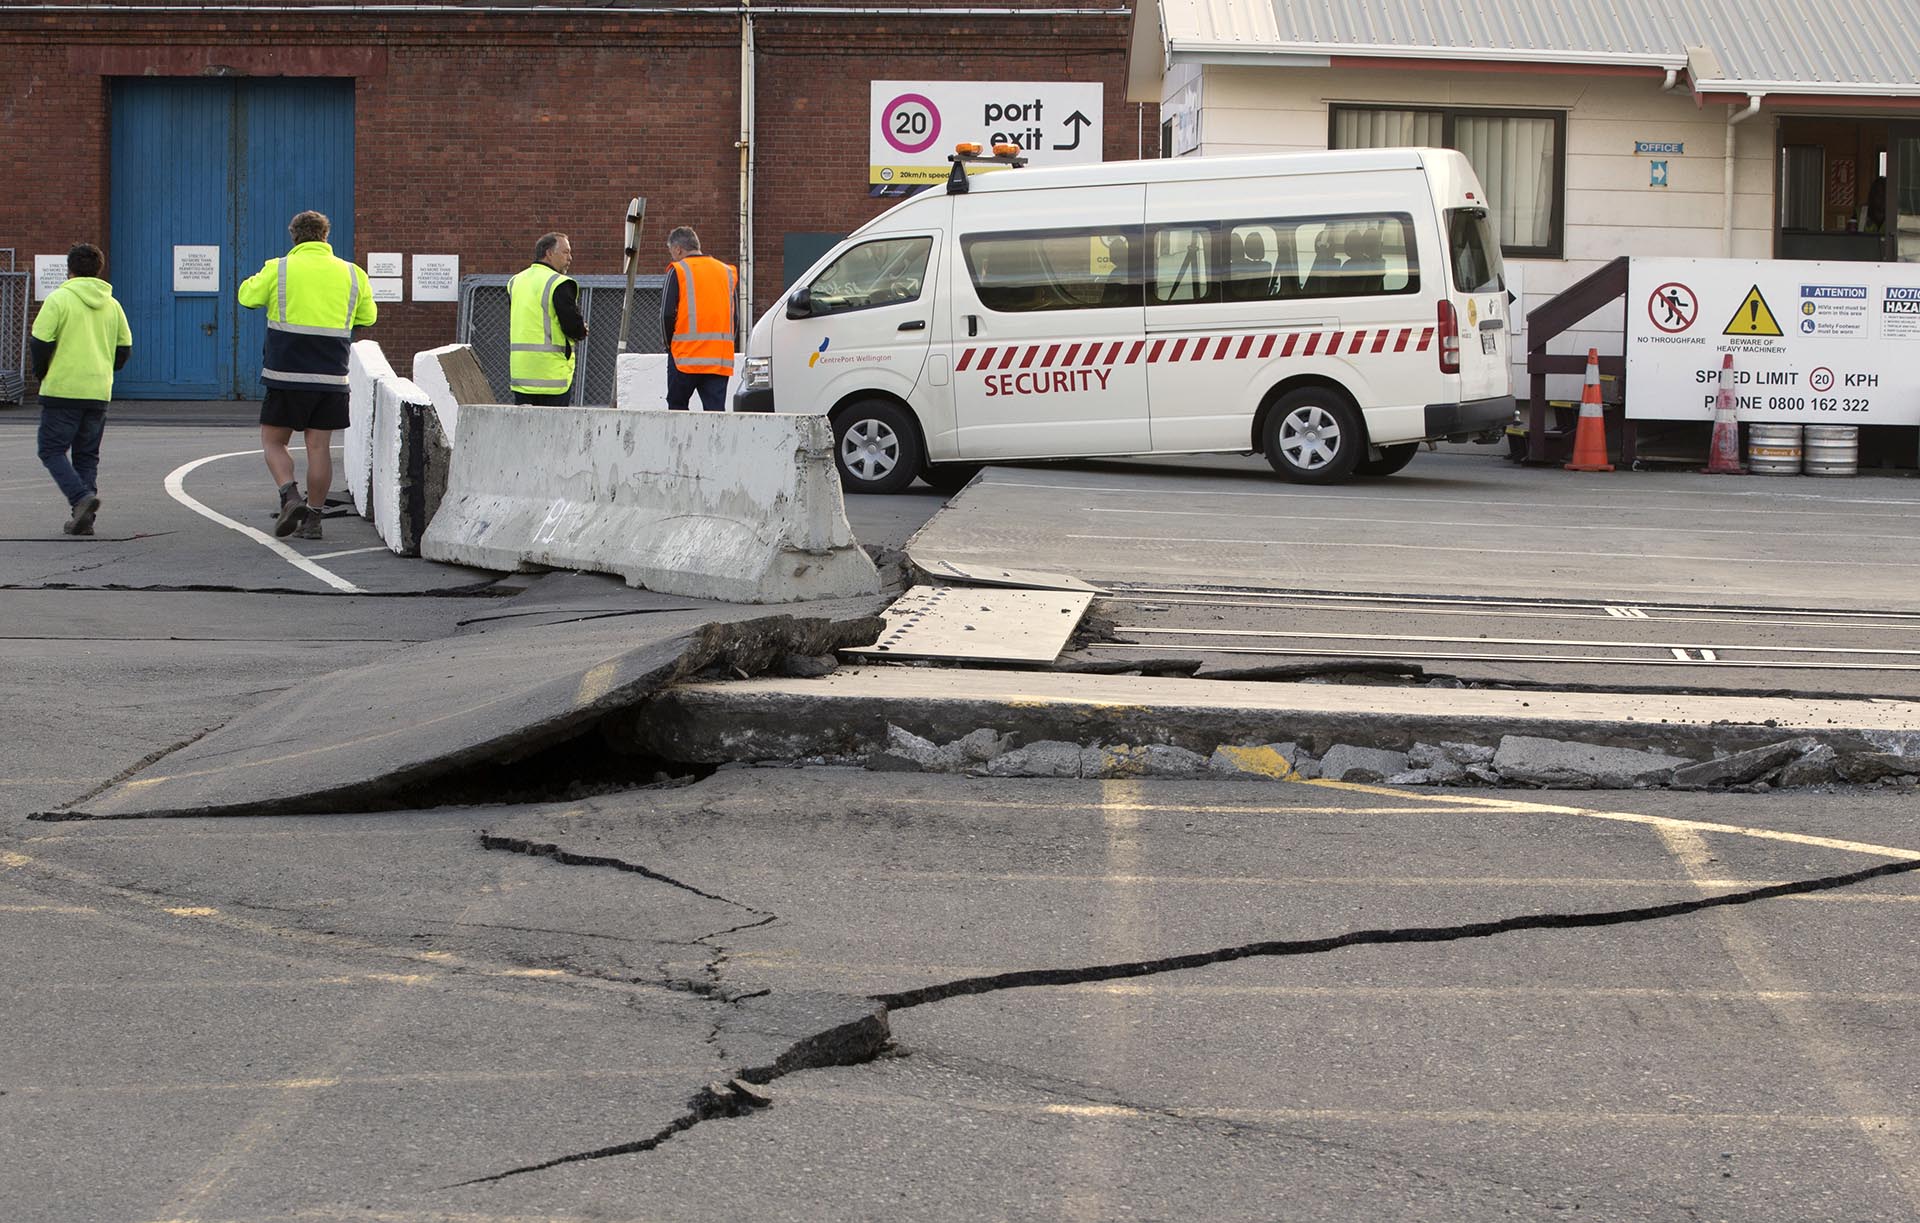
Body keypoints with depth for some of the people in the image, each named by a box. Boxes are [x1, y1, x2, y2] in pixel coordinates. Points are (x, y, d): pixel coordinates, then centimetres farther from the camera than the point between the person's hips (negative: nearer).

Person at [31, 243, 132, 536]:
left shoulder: (58, 299, -7)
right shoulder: (112, 305, 9)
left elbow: (41, 343, -11)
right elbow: (124, 349, 10)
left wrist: (40, 373, 6)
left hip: (61, 390, -5)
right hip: (99, 392, 5)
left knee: (53, 450, 2)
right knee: (87, 456, 12)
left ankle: (80, 497, -19)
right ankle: (83, 518, 6)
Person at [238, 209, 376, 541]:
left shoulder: (278, 269, -3)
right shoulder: (352, 274, 6)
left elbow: (247, 296, 9)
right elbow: (368, 317, 18)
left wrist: (256, 278, 29)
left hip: (287, 376, -2)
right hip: (331, 377, 3)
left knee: (273, 440, 10)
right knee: (319, 446, 7)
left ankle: (290, 496, -11)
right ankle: (313, 517, 7)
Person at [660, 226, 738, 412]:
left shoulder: (678, 271, -2)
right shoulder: (727, 272, 14)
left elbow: (667, 314, -7)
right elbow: (735, 316, 13)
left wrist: (670, 345, 7)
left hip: (686, 356, -4)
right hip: (721, 359, 4)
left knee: (677, 405, 9)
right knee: (716, 410, 0)